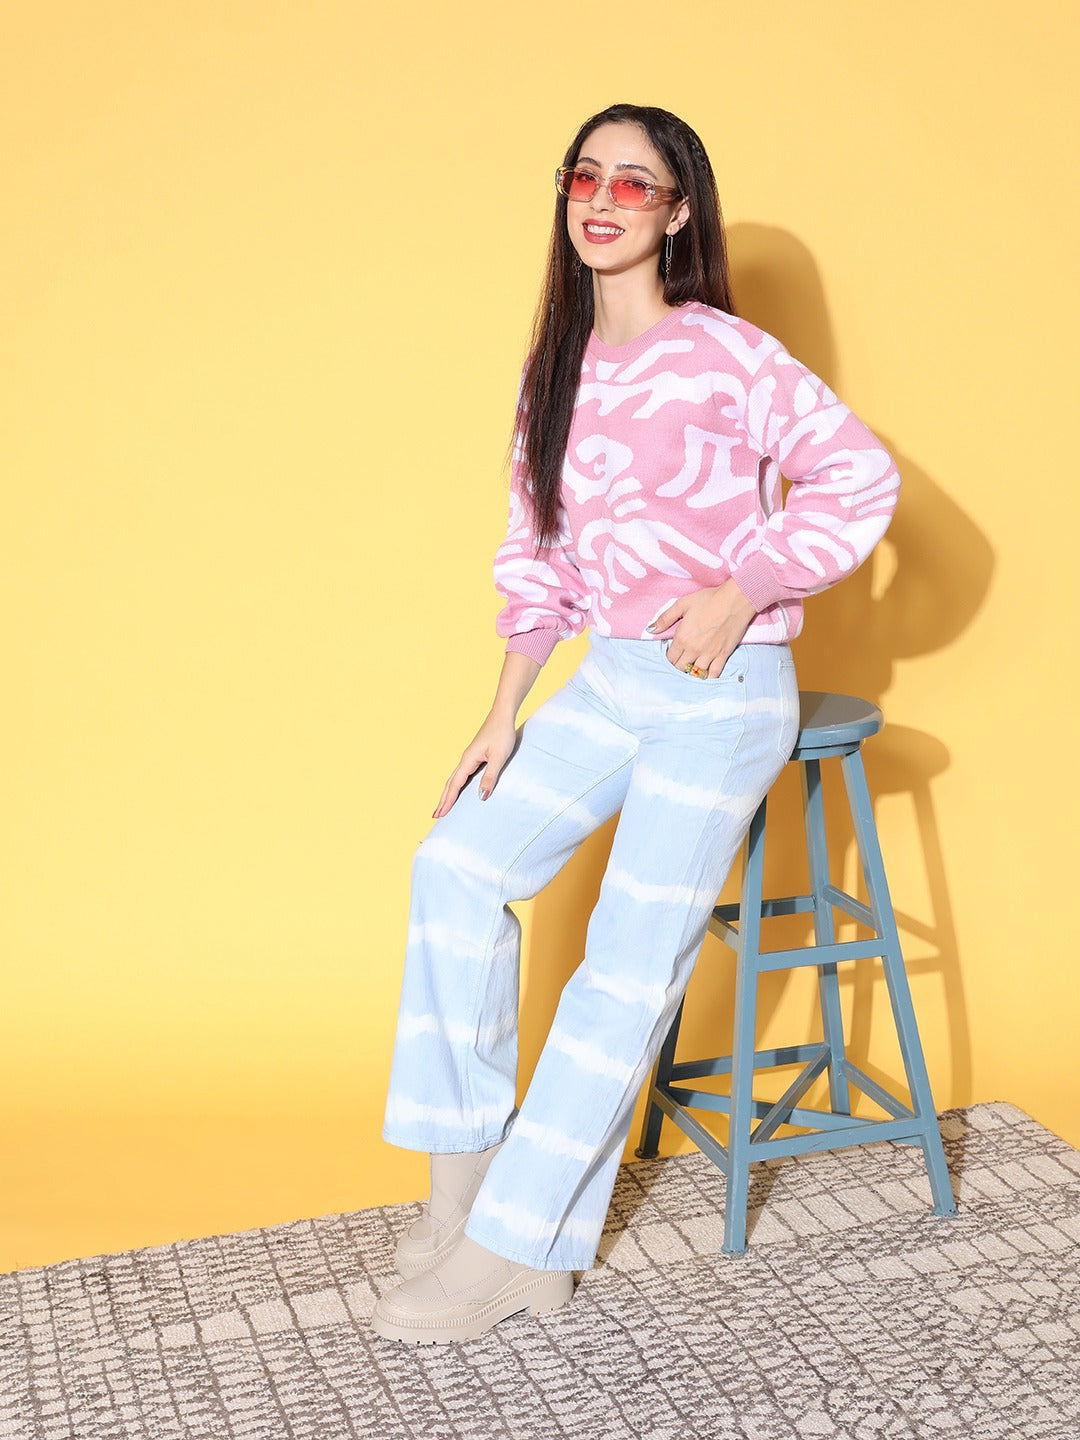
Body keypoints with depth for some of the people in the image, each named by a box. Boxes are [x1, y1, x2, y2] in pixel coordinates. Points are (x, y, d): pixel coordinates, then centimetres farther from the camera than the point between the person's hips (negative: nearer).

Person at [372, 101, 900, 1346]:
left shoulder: (722, 353, -10)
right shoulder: (556, 371, 9)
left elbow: (860, 477, -10)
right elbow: (537, 555, 11)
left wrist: (740, 592, -16)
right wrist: (503, 713, 5)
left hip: (724, 692, -7)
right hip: (608, 680, 7)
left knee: (629, 967, -5)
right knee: (457, 863, -5)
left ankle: (513, 1251, 4)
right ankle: (464, 1163, 9)